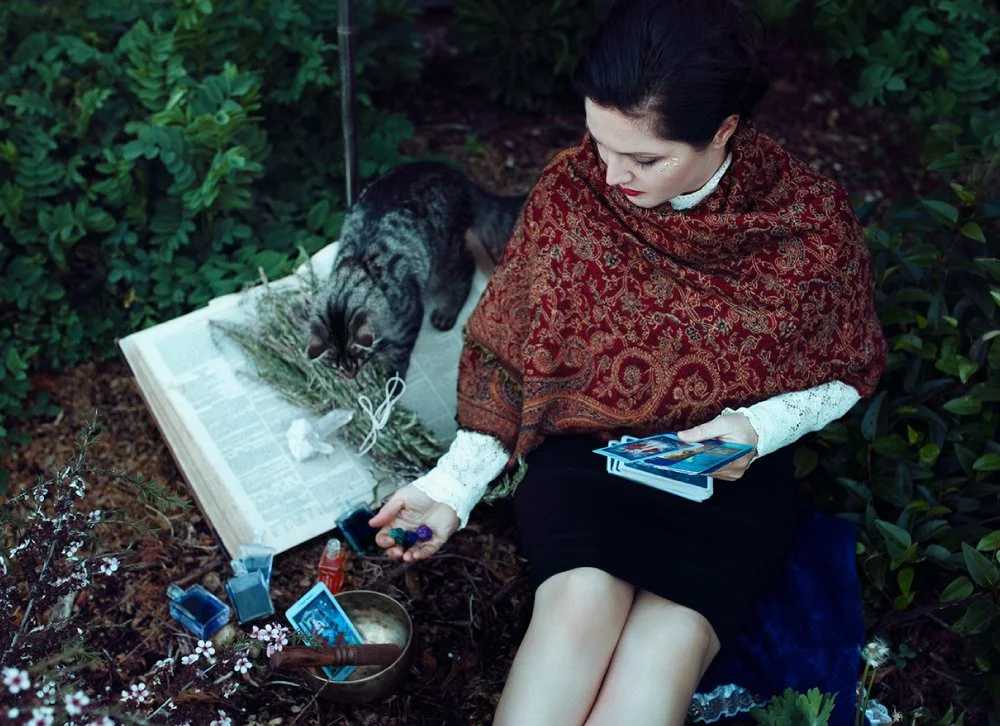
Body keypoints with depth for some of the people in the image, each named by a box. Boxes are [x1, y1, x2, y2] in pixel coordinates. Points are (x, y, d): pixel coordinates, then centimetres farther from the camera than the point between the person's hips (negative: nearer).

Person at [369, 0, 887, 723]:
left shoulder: (812, 218, -9)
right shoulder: (571, 190, -8)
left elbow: (845, 373, 6)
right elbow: (507, 351, 2)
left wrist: (760, 428, -13)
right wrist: (451, 487, -6)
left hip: (733, 475, 0)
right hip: (583, 451, 1)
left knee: (669, 638, -28)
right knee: (581, 601, -31)